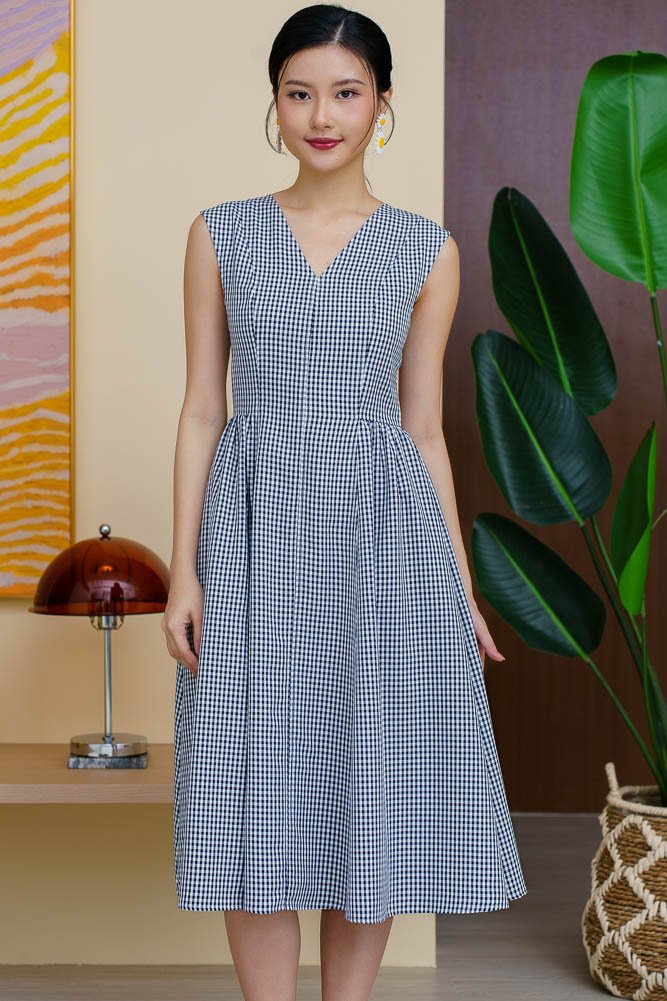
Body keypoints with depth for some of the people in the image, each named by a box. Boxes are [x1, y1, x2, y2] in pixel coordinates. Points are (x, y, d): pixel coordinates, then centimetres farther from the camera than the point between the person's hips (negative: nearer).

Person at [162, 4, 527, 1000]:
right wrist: (185, 568, -4)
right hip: (256, 533, 0)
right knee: (258, 801, 2)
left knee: (375, 789, 5)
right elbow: (202, 410, 4)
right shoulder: (221, 234, 4)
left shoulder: (426, 250, 5)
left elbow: (425, 429, 7)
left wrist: (460, 586, 4)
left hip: (385, 536, 1)